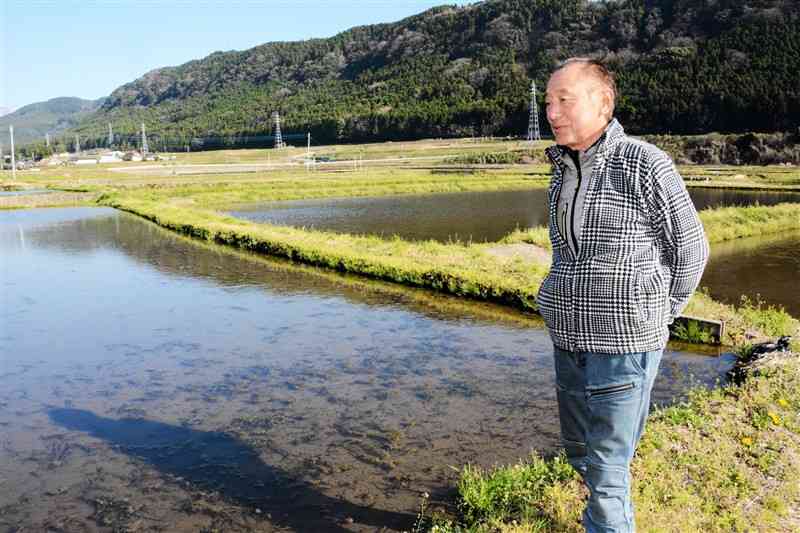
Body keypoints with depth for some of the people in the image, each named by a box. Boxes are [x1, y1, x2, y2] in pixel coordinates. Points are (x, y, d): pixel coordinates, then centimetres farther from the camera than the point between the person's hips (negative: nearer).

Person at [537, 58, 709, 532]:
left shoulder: (645, 164, -13)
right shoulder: (563, 172, 7)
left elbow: (690, 249, -4)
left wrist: (655, 320, 1)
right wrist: (566, 307, 15)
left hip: (624, 345, -7)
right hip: (570, 341, 8)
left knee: (607, 466, -2)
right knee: (579, 449, 20)